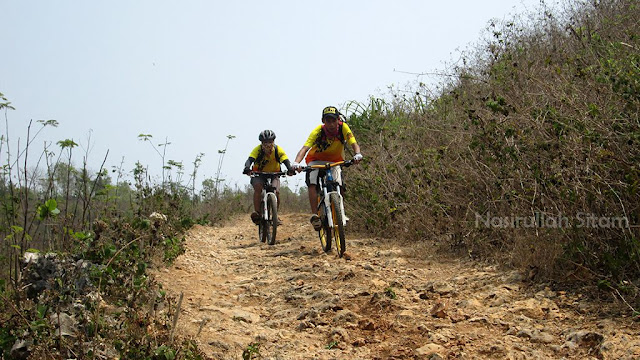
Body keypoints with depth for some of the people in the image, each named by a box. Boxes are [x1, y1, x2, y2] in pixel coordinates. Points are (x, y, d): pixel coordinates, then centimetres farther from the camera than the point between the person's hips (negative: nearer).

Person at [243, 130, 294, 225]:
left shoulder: (278, 150, -20)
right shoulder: (258, 149, -22)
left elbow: (286, 161, -31)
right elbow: (250, 160, -35)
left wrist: (290, 169, -54)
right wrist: (247, 168, -58)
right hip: (259, 175, -1)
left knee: (276, 192, -23)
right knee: (258, 187, -31)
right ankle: (257, 213, -23)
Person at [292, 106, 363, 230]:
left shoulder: (343, 128, -23)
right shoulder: (318, 131, -28)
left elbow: (354, 143, -30)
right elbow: (305, 148, -37)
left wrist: (357, 154, -54)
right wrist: (296, 162, -55)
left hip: (334, 161, 1)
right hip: (316, 160, -1)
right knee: (312, 184, -25)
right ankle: (314, 215, -22)